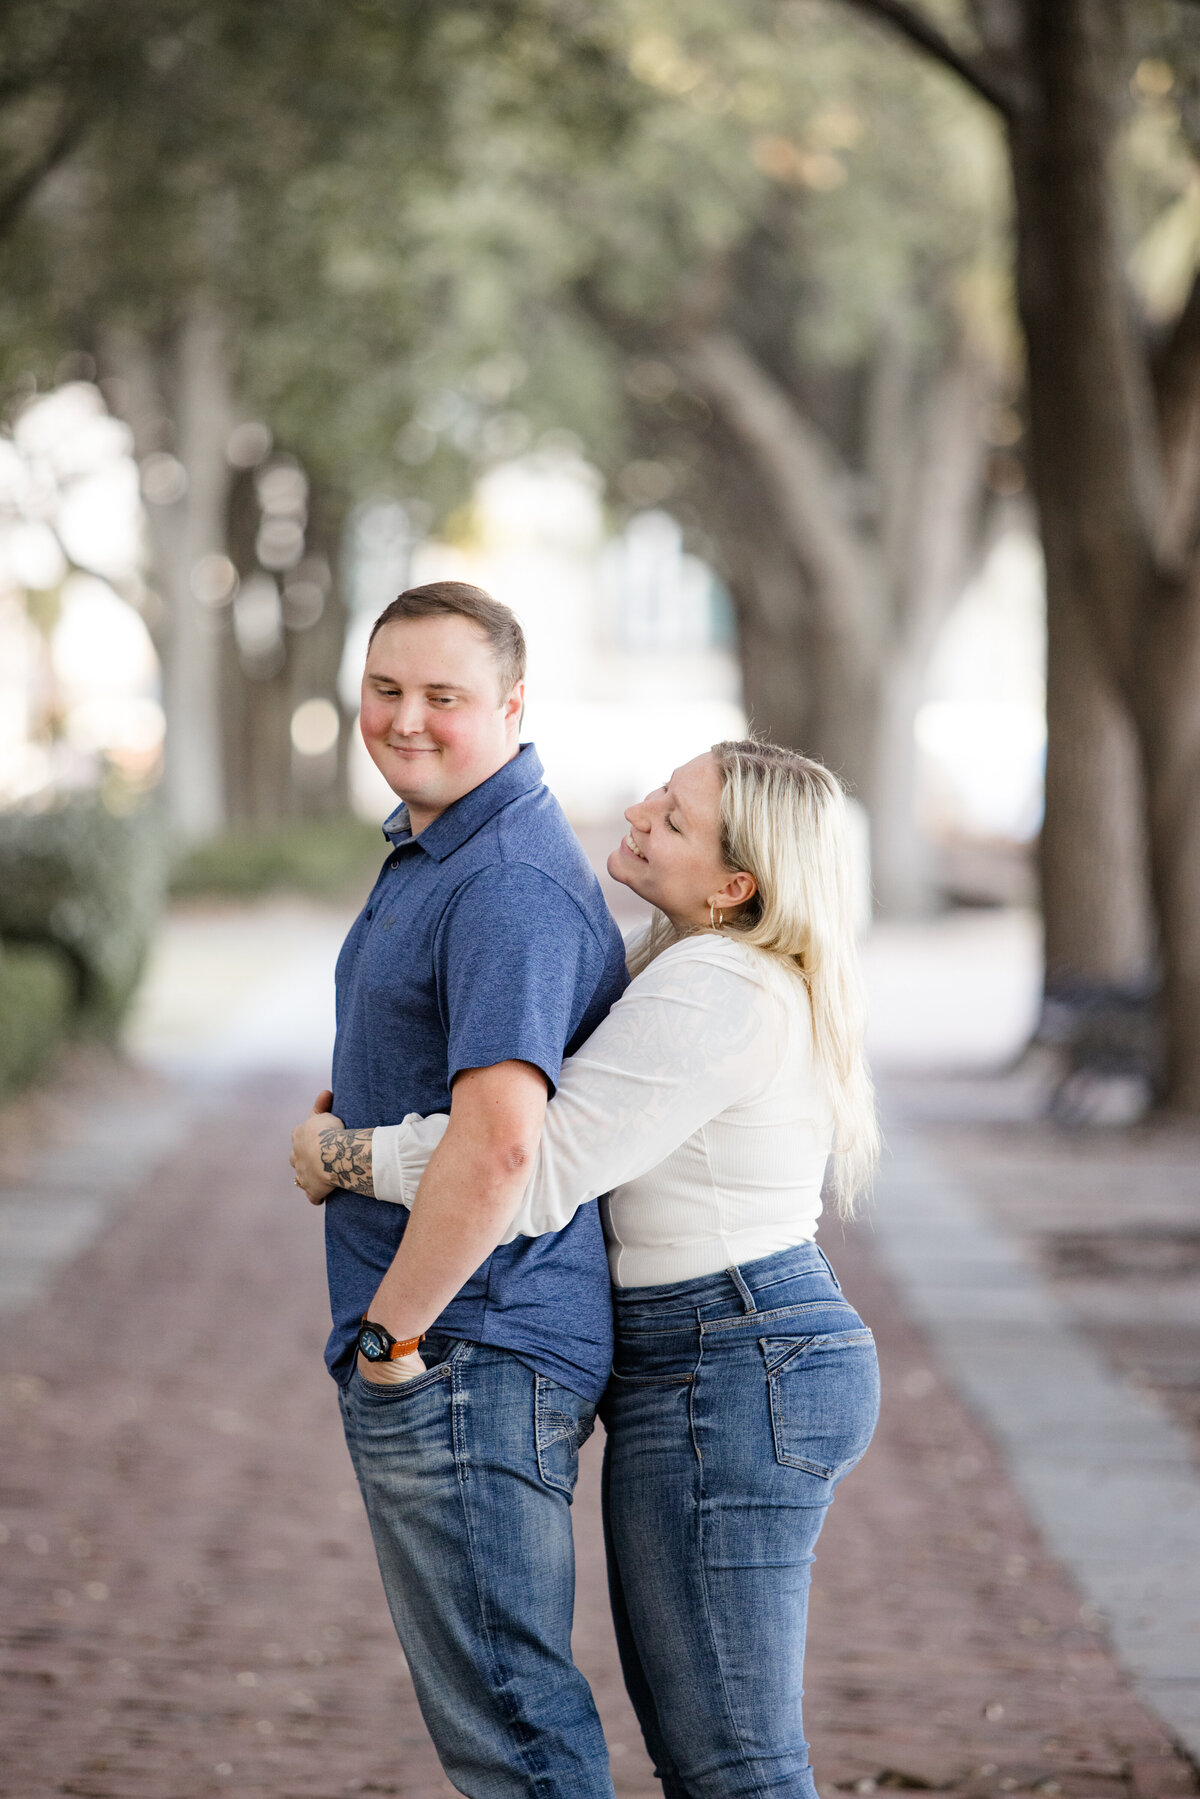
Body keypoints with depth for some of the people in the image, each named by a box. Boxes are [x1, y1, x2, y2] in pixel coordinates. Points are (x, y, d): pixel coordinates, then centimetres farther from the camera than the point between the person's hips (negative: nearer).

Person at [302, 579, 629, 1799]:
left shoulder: (506, 886, -20)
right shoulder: (429, 853, 15)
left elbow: (499, 1144, -30)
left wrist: (388, 1330, -20)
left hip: (463, 1355, -11)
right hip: (462, 1359, 11)